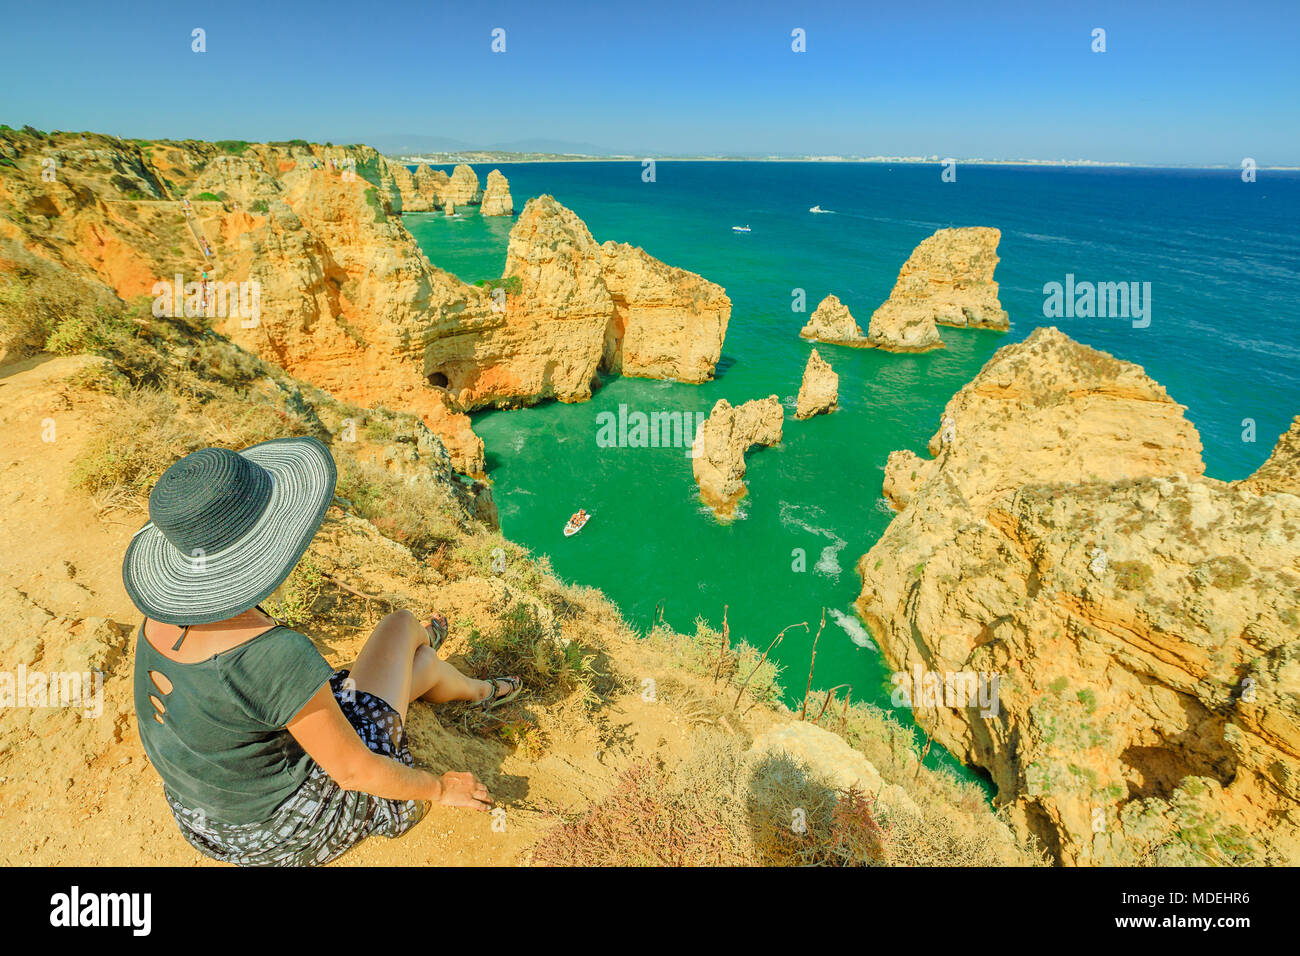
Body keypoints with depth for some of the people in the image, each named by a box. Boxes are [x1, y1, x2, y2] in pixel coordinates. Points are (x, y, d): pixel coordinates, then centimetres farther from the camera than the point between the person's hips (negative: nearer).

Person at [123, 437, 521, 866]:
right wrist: (439, 788, -7)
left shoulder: (161, 619, -14)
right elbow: (353, 770, -26)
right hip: (296, 833, -6)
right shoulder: (278, 656, -39)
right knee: (401, 625, 10)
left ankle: (478, 690, 54)